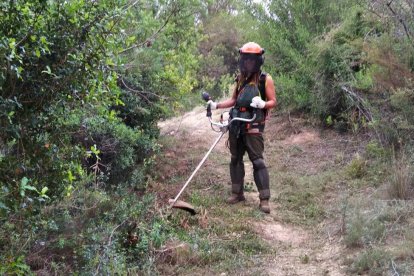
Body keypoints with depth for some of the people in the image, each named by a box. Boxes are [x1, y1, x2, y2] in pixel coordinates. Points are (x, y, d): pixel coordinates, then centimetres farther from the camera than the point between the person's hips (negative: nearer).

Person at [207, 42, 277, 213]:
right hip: (236, 126, 6)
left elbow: (273, 102, -3)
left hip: (253, 127, -6)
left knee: (257, 161, -8)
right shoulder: (240, 79, 14)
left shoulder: (265, 79, -2)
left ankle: (264, 199, -6)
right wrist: (216, 105, 9)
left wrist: (262, 104, -23)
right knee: (235, 159, 10)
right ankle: (237, 193, 22)